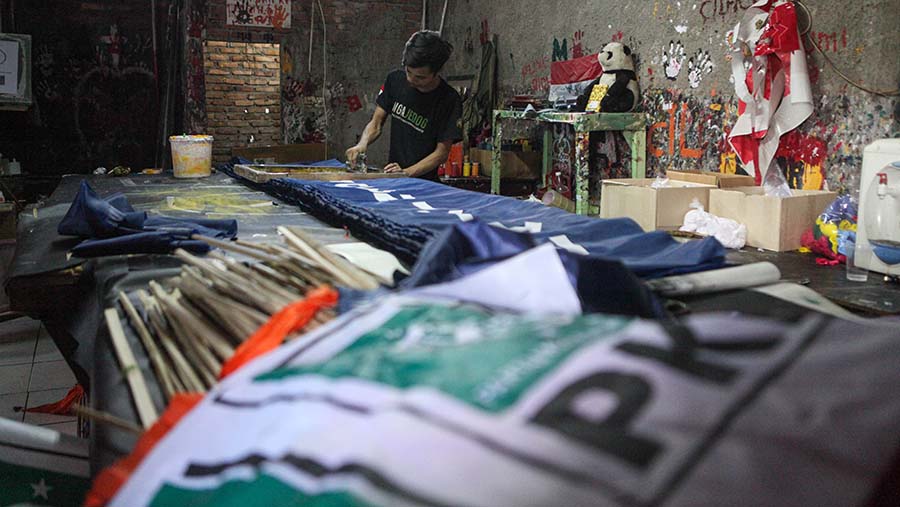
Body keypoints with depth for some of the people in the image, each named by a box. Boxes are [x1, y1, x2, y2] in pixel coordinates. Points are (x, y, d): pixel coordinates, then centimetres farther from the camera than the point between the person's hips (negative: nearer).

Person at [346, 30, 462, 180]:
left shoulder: (449, 100, -10)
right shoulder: (396, 79, 3)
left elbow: (441, 152, -7)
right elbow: (376, 124, 9)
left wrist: (407, 172, -18)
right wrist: (362, 144, -11)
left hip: (424, 181, -4)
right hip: (391, 179, 4)